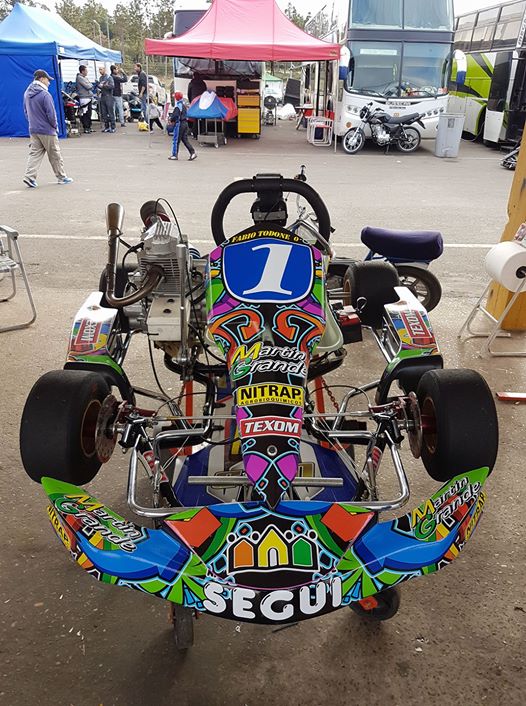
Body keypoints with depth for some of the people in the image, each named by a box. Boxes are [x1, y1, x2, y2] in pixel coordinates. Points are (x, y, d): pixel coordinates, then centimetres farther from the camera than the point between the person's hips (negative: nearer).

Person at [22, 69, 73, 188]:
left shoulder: (27, 93, 6)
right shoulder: (45, 94, -18)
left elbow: (26, 111, 13)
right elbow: (51, 114, -17)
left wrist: (33, 123, 18)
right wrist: (55, 126, -1)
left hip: (33, 130, 6)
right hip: (47, 130, -6)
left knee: (35, 153, 8)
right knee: (55, 155, 7)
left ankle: (29, 176, -5)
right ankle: (61, 177, 19)